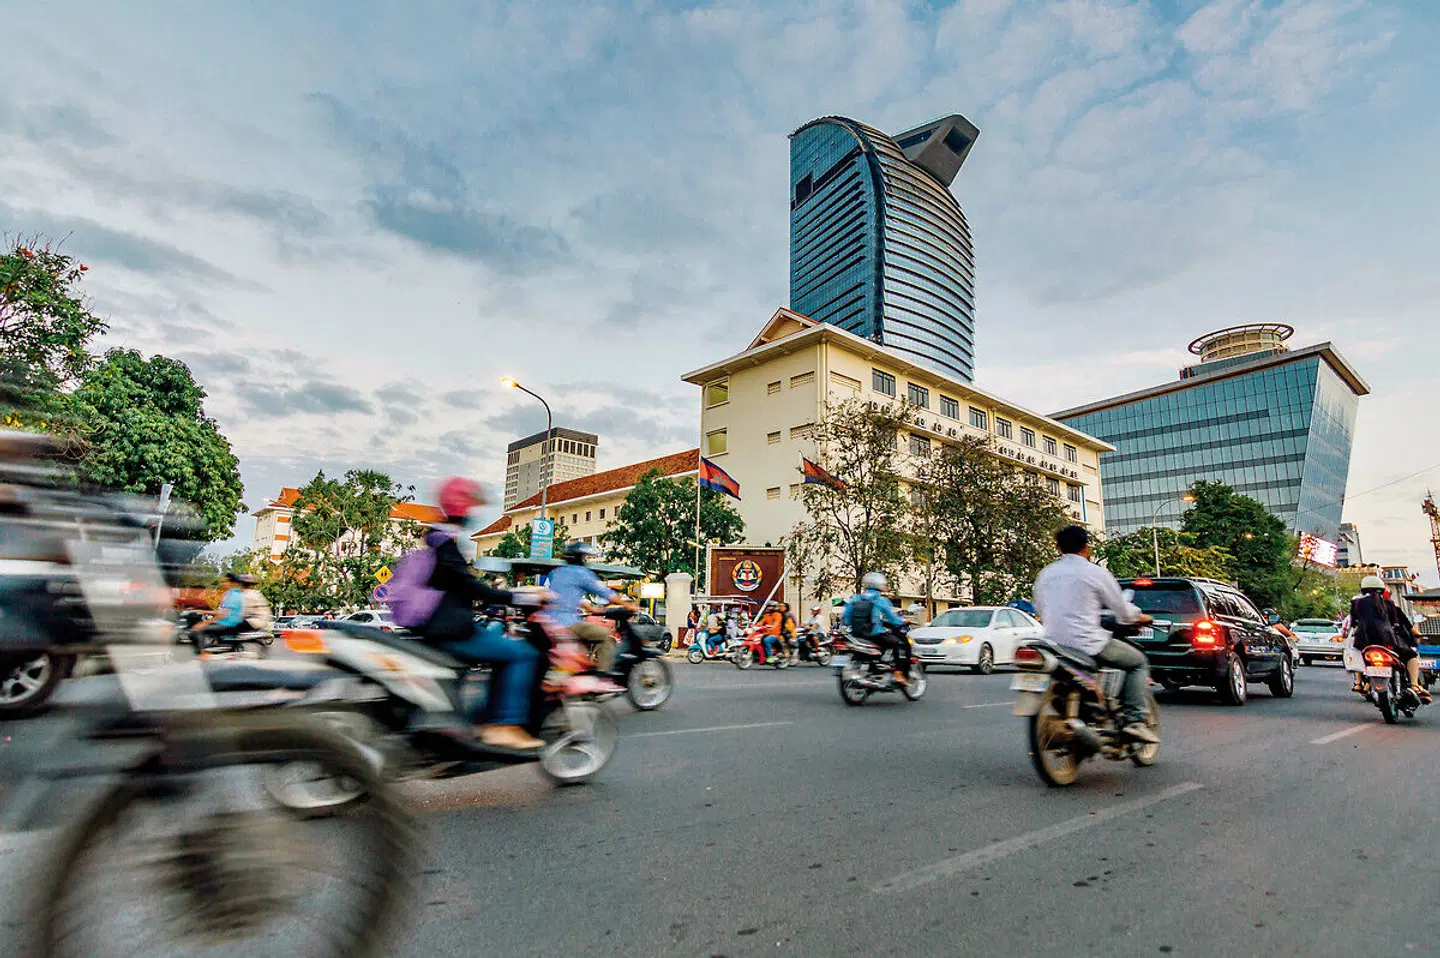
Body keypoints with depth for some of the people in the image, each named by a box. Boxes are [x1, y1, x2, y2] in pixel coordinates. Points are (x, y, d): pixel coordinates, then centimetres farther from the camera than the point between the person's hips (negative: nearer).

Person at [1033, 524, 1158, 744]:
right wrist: (1140, 617, 24)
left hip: (1055, 643, 6)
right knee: (1138, 661, 16)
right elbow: (1123, 611, 2)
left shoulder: (1045, 573, 10)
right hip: (1088, 644, -6)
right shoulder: (1096, 573, -5)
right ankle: (1134, 720, 6)